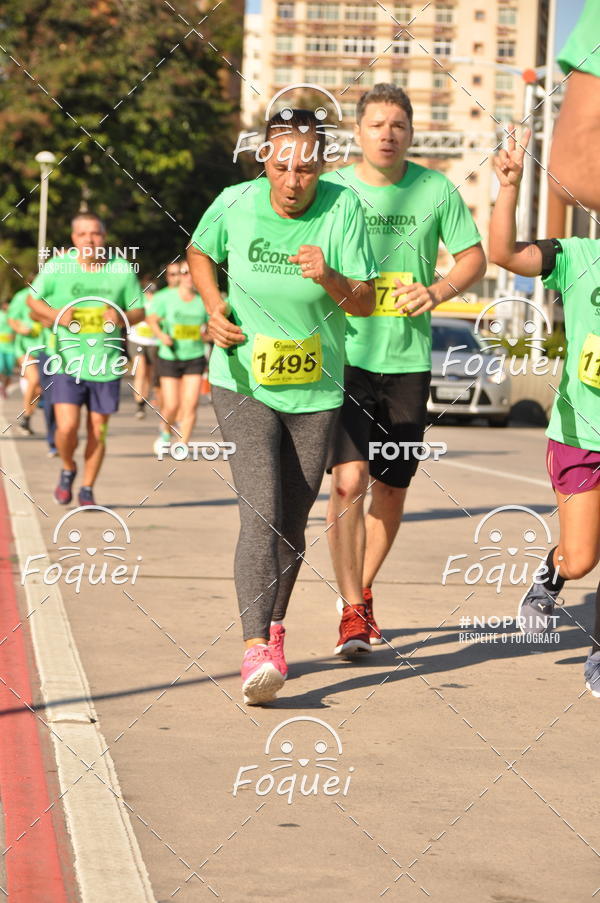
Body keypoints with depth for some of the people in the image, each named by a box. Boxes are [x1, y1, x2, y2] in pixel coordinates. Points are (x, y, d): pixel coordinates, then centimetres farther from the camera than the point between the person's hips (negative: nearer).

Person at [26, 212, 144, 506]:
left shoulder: (122, 271, -1)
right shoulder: (56, 267, -3)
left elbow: (139, 311, 8)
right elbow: (33, 300, 9)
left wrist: (122, 317, -15)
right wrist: (54, 314, -11)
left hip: (106, 366, 2)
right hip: (66, 361, -1)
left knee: (98, 431, 7)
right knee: (67, 427, -13)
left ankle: (87, 489, 25)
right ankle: (68, 470, 19)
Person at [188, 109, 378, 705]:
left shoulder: (343, 209, -10)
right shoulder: (234, 204, -9)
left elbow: (365, 304, -11)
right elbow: (199, 253, 13)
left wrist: (331, 279, -32)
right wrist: (215, 308, -4)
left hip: (316, 392, 2)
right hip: (243, 385, -1)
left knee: (292, 524, 11)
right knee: (261, 515, -18)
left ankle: (273, 628, 34)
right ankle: (256, 649, -25)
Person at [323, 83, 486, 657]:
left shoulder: (436, 189, 2)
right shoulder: (332, 189, -1)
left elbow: (475, 258, 6)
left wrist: (439, 290, -12)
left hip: (408, 360, 2)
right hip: (345, 354, -2)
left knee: (391, 489, 11)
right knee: (349, 479, -16)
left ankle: (361, 592, 34)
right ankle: (352, 614, -11)